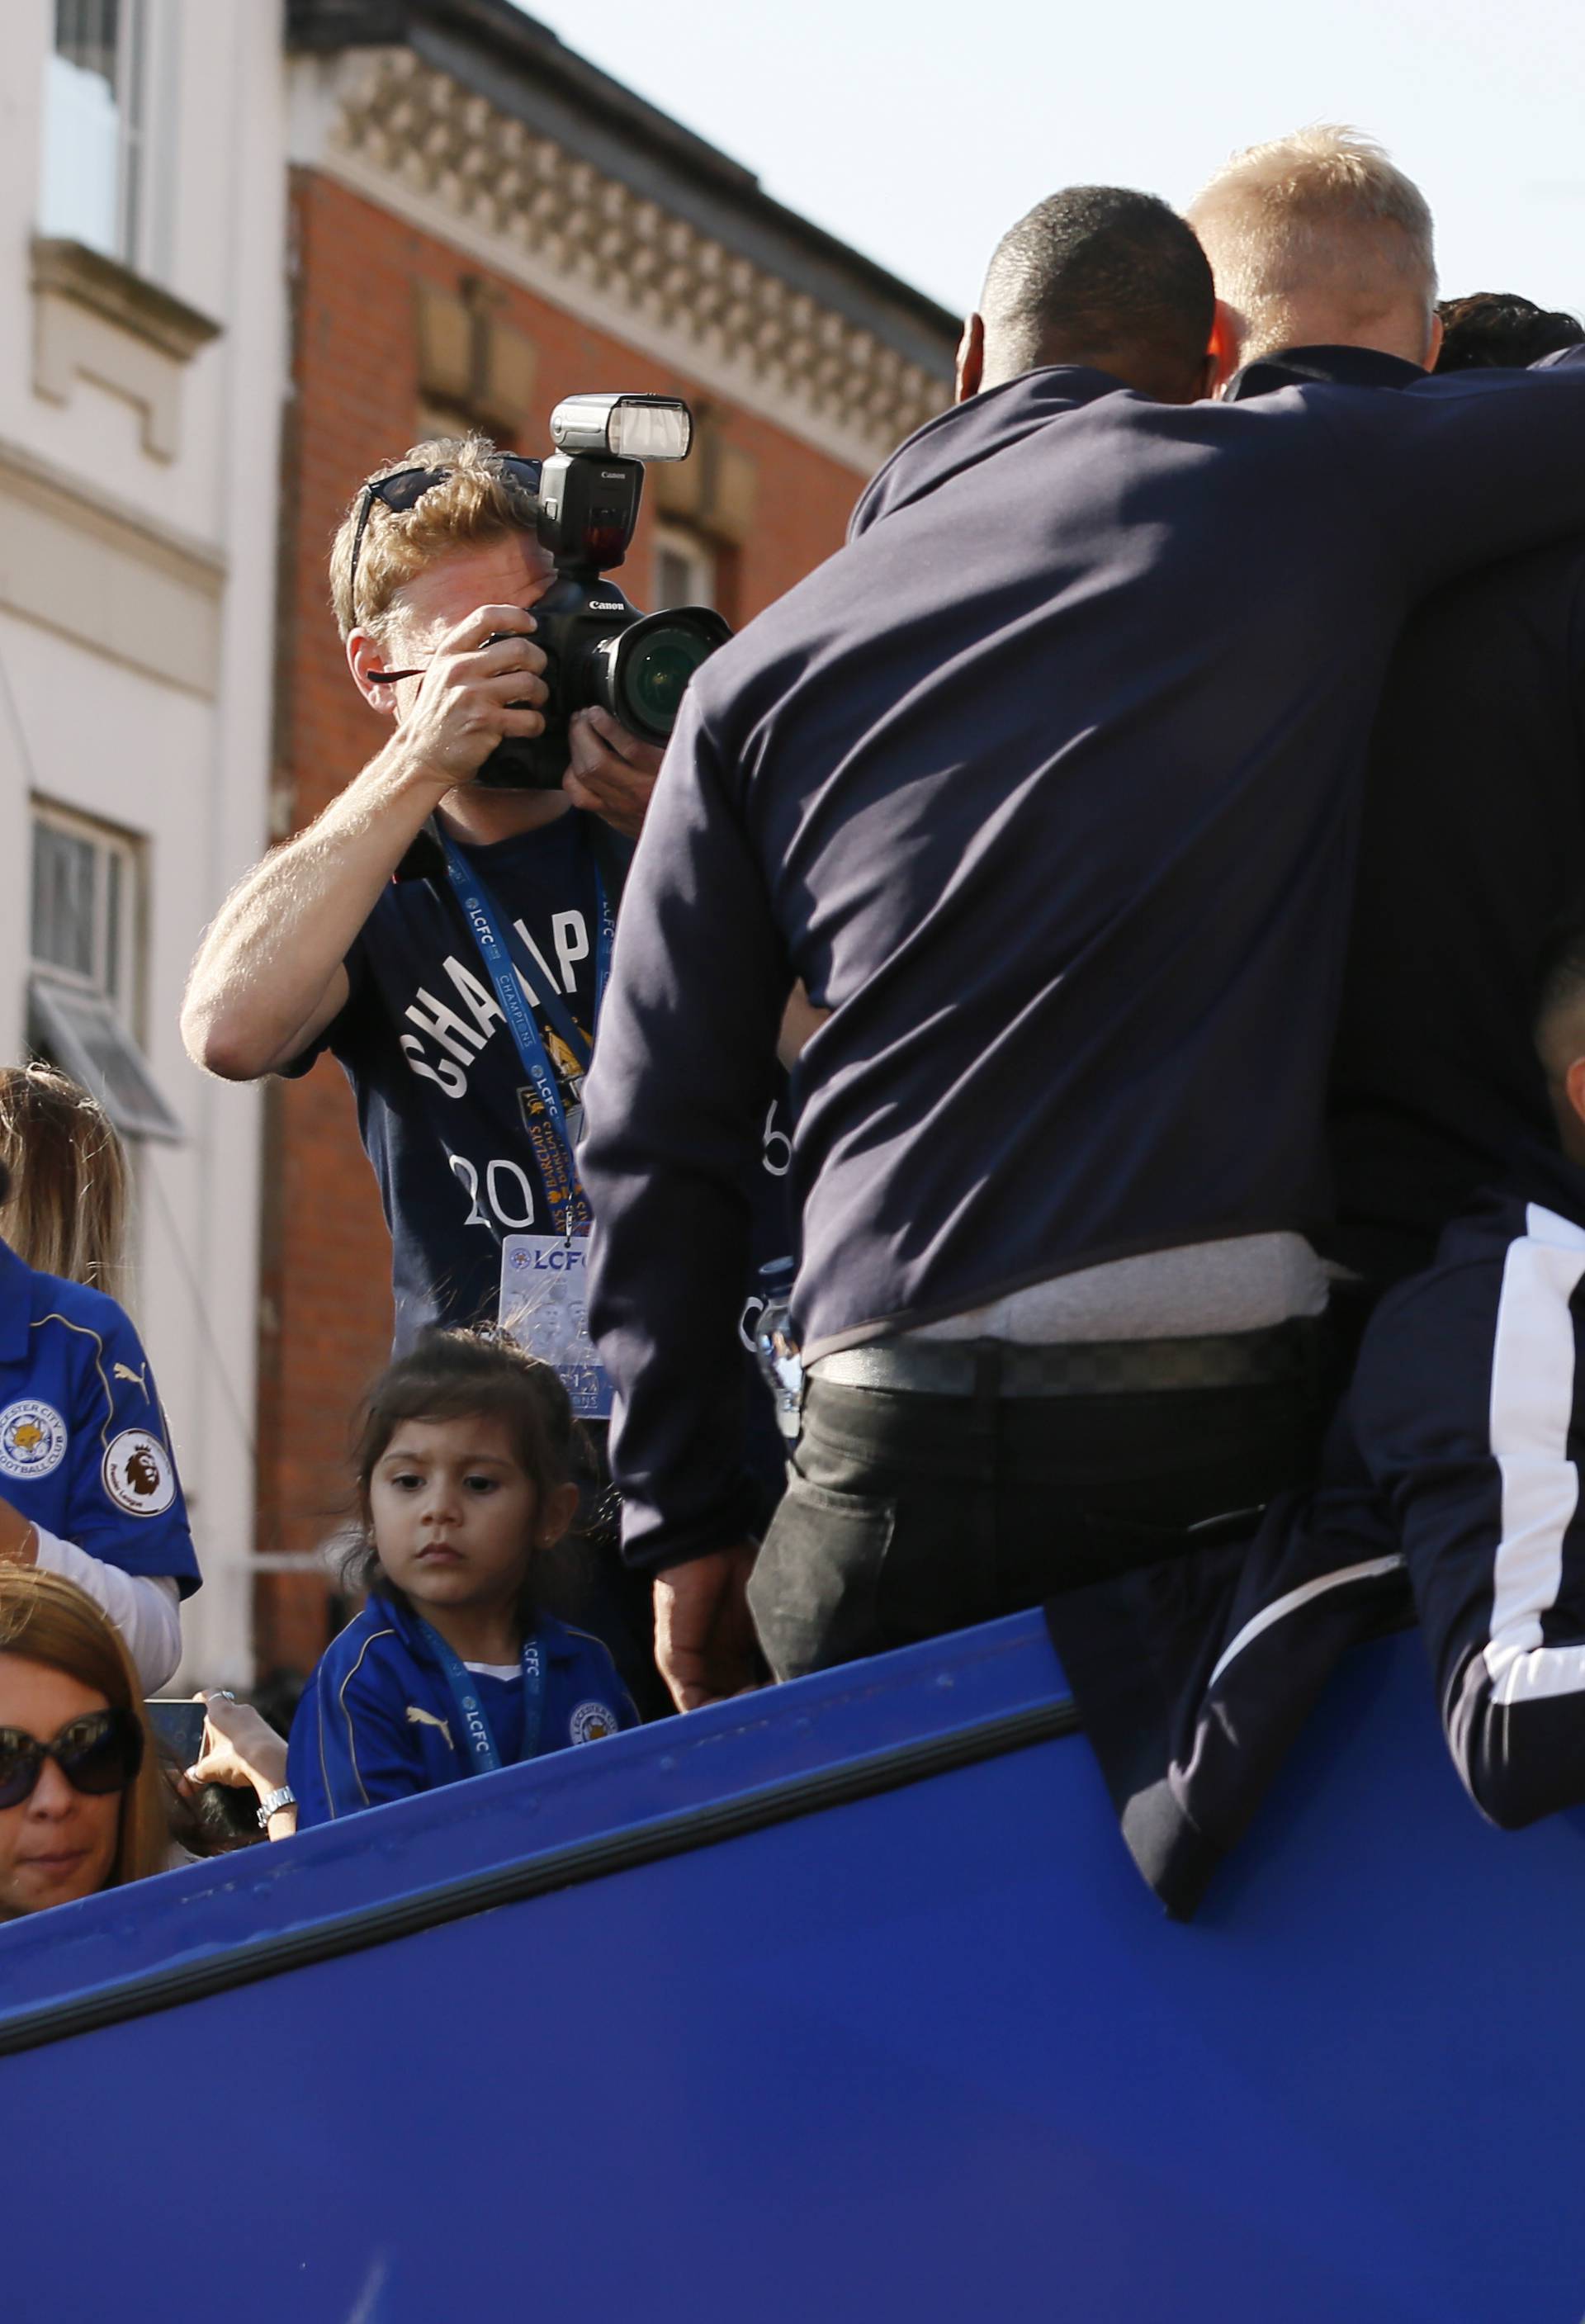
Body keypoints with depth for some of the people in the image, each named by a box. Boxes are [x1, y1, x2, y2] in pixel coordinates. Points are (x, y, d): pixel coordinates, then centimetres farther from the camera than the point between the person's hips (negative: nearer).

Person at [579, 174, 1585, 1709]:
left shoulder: (761, 671, 15)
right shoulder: (1299, 479, 6)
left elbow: (653, 1138, 12)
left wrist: (683, 1524, 17)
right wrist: (1456, 371, 37)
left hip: (894, 1459, 2)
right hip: (1219, 1403, -2)